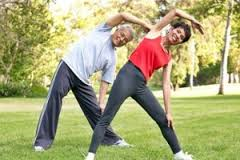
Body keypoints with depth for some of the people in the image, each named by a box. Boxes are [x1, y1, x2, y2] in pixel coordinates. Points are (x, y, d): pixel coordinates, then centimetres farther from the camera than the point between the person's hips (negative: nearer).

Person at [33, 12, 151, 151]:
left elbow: (105, 81, 10)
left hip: (82, 80, 5)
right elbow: (123, 16, -4)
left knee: (95, 109, 5)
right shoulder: (104, 31, 6)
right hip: (68, 67, -5)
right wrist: (144, 24, -8)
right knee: (55, 96, -23)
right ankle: (43, 140, -21)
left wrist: (101, 102, -2)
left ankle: (111, 139, 24)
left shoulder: (112, 58, 13)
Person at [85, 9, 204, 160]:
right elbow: (176, 11, 5)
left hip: (141, 86, 6)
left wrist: (168, 111, 6)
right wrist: (193, 20, 18)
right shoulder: (155, 33, 8)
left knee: (163, 119, 7)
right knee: (106, 119, -9)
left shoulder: (168, 59, 16)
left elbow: (166, 85, 12)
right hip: (127, 77, -6)